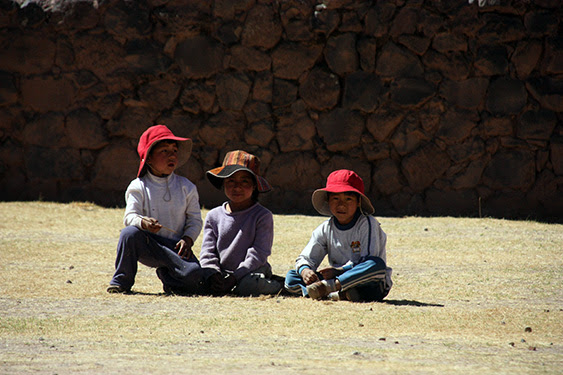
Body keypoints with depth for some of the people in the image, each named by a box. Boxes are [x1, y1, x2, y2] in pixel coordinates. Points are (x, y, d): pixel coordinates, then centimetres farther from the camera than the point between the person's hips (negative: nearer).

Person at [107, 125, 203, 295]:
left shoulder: (186, 187, 8)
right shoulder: (138, 187, 0)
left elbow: (195, 220, 8)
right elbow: (129, 216, -10)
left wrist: (188, 239, -11)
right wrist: (143, 222, -34)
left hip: (175, 247, 1)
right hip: (148, 245, -1)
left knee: (193, 274, -29)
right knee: (129, 233, -35)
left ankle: (167, 275, 10)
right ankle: (121, 281, -13)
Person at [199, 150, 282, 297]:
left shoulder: (263, 216, -1)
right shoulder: (214, 216, 12)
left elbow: (259, 253, -9)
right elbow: (207, 252, 6)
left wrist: (235, 276, -22)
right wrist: (212, 276, -16)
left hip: (251, 272, -4)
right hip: (222, 273, 4)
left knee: (250, 285, -38)